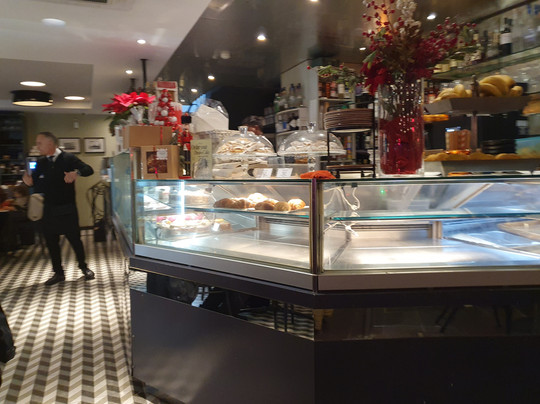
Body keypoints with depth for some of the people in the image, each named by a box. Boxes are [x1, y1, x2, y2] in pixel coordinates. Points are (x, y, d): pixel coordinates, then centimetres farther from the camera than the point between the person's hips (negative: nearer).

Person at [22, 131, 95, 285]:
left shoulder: (68, 158, -6)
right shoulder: (41, 163, 8)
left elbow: (89, 169, -14)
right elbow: (37, 184, 10)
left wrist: (76, 172, -33)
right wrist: (29, 181, -13)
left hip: (67, 209, -4)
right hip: (49, 209, 5)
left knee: (75, 239, 5)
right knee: (51, 242, 8)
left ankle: (84, 267, 24)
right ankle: (58, 273, 22)